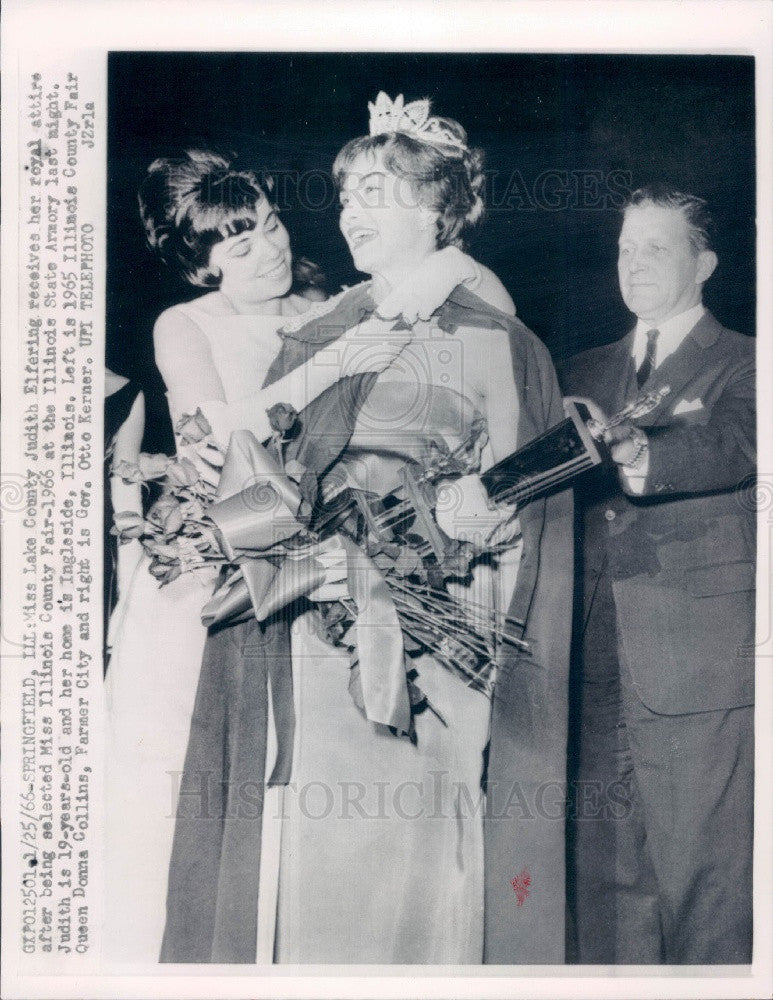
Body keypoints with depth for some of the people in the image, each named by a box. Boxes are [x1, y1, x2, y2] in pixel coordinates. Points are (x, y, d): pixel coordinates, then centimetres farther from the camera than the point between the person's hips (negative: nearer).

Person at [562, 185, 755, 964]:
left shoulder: (742, 365, 4)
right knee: (605, 874, 10)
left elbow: (733, 446, -17)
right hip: (600, 662, 4)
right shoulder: (584, 373, 19)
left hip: (699, 663, -4)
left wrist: (633, 454, -36)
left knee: (703, 875, 1)